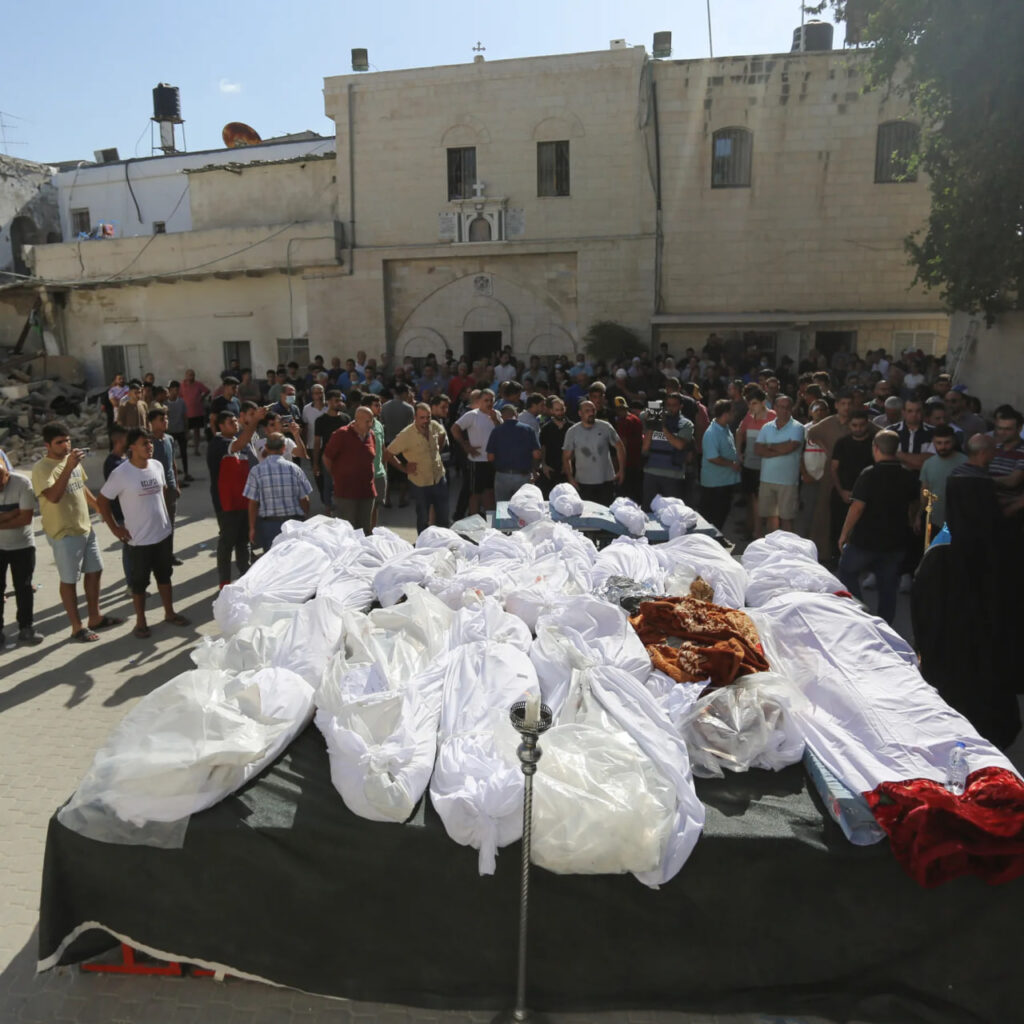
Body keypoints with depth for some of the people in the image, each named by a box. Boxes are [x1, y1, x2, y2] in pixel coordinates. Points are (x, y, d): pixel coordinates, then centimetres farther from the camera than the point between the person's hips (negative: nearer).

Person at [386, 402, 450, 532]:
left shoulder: (434, 426, -5)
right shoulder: (406, 435, -20)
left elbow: (443, 434, 19)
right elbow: (388, 454, -14)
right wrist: (404, 468, -11)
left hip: (439, 479, 4)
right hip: (420, 484, -4)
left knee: (444, 519, 15)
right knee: (423, 520, 11)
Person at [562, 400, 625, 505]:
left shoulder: (605, 427, -2)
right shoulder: (572, 432, -2)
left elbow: (619, 447, 5)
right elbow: (566, 457, 1)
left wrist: (621, 470, 0)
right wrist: (570, 478, -9)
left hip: (607, 481, 1)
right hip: (583, 484, -1)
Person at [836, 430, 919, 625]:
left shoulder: (869, 474, -16)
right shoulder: (909, 477, 2)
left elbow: (857, 507, -18)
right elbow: (913, 507, 17)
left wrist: (844, 534, -9)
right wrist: (909, 526, 34)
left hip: (866, 540, -5)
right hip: (896, 541, 5)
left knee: (847, 572, 17)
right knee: (888, 586, 12)